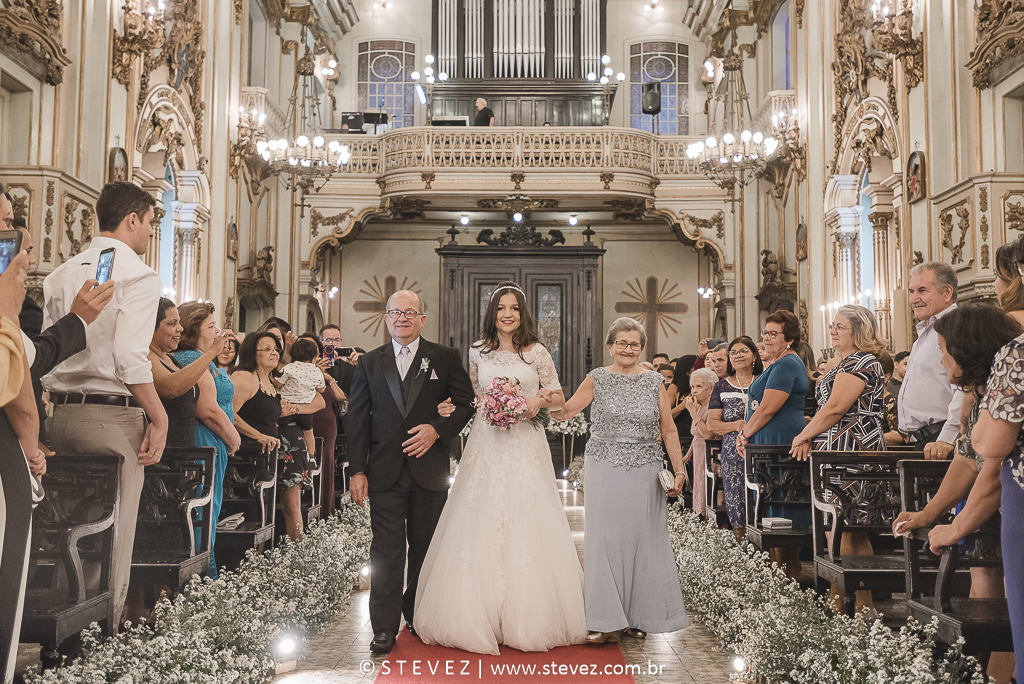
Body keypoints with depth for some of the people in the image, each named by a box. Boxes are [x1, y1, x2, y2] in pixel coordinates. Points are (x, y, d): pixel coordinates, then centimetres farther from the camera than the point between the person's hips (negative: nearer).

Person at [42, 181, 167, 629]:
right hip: (114, 415, -7)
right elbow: (130, 357, -18)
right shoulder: (138, 275, -7)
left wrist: (58, 406, 19)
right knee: (113, 538, -1)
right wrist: (159, 418, -11)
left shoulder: (62, 274, 15)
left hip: (61, 413, 7)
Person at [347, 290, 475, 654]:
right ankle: (385, 627, 8)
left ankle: (418, 614, 30)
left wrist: (438, 429, -14)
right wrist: (357, 470, -1)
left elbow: (466, 403, 3)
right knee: (386, 551, 0)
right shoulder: (369, 363, 8)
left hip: (429, 469, 0)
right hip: (385, 471, 0)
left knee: (425, 548, 12)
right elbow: (357, 419, 5)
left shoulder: (446, 358, 4)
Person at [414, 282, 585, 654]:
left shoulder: (537, 353, 3)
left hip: (526, 446, -1)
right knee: (481, 526, 0)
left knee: (527, 525, -1)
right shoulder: (478, 352, 9)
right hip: (486, 446, 2)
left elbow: (558, 397, 7)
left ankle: (528, 619, 10)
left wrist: (540, 400, -11)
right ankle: (478, 618, 10)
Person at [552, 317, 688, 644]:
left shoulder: (654, 382, 8)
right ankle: (608, 621, 4)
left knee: (642, 537, 4)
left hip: (645, 473, 1)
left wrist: (679, 470, 2)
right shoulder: (597, 379, 5)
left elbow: (668, 430, 8)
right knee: (606, 538, -3)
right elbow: (565, 412, 4)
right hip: (605, 471, -1)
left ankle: (638, 617, 17)